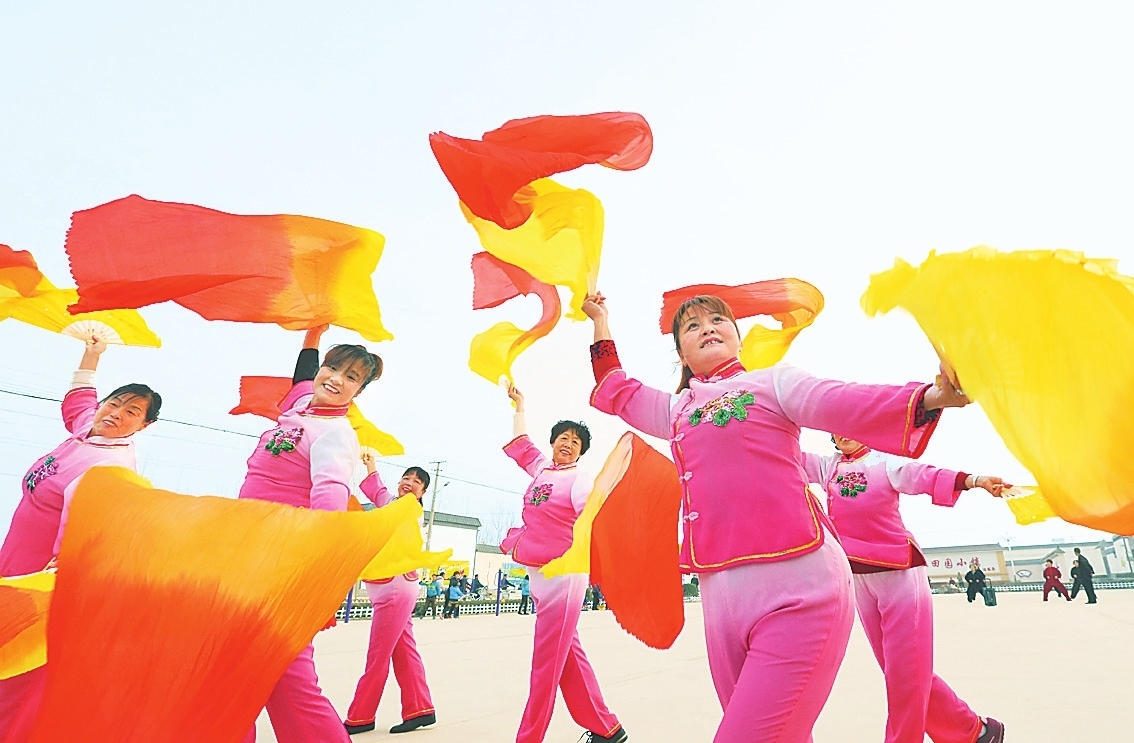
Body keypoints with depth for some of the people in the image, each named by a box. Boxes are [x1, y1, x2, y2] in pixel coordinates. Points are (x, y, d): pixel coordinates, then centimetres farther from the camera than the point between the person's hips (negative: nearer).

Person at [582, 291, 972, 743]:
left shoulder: (772, 383, 8)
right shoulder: (676, 409, 20)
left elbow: (849, 404, -8)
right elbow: (614, 393, 34)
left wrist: (931, 396, -25)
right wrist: (600, 320, 40)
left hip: (799, 591, -5)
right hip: (721, 599, 5)